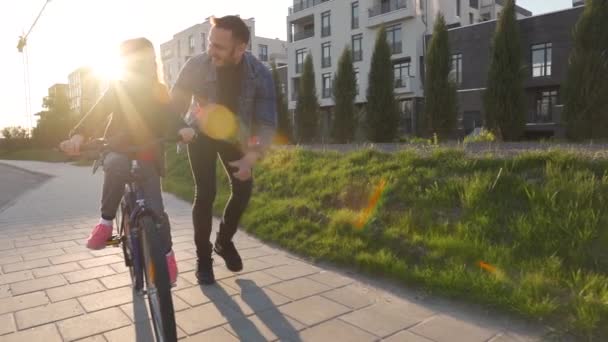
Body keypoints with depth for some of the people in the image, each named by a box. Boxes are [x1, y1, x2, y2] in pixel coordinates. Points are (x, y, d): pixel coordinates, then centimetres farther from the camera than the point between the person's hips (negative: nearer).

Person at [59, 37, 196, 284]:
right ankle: (106, 220, -19)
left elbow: (169, 118, -10)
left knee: (155, 209, -12)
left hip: (148, 156, 1)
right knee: (117, 165, -38)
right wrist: (78, 135, -34)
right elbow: (96, 114, -14)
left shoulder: (159, 92, 5)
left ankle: (167, 254, 9)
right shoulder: (117, 89, 0)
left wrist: (182, 129, -35)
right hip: (118, 151, -1)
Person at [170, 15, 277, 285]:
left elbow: (267, 122, -25)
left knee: (243, 188, -5)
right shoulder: (196, 66, -29)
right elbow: (174, 107, -22)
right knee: (205, 193, -10)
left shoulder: (260, 75, -27)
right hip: (201, 134, -2)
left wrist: (252, 157, -39)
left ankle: (224, 240, 22)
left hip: (233, 135, 2)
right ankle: (203, 258, 7)